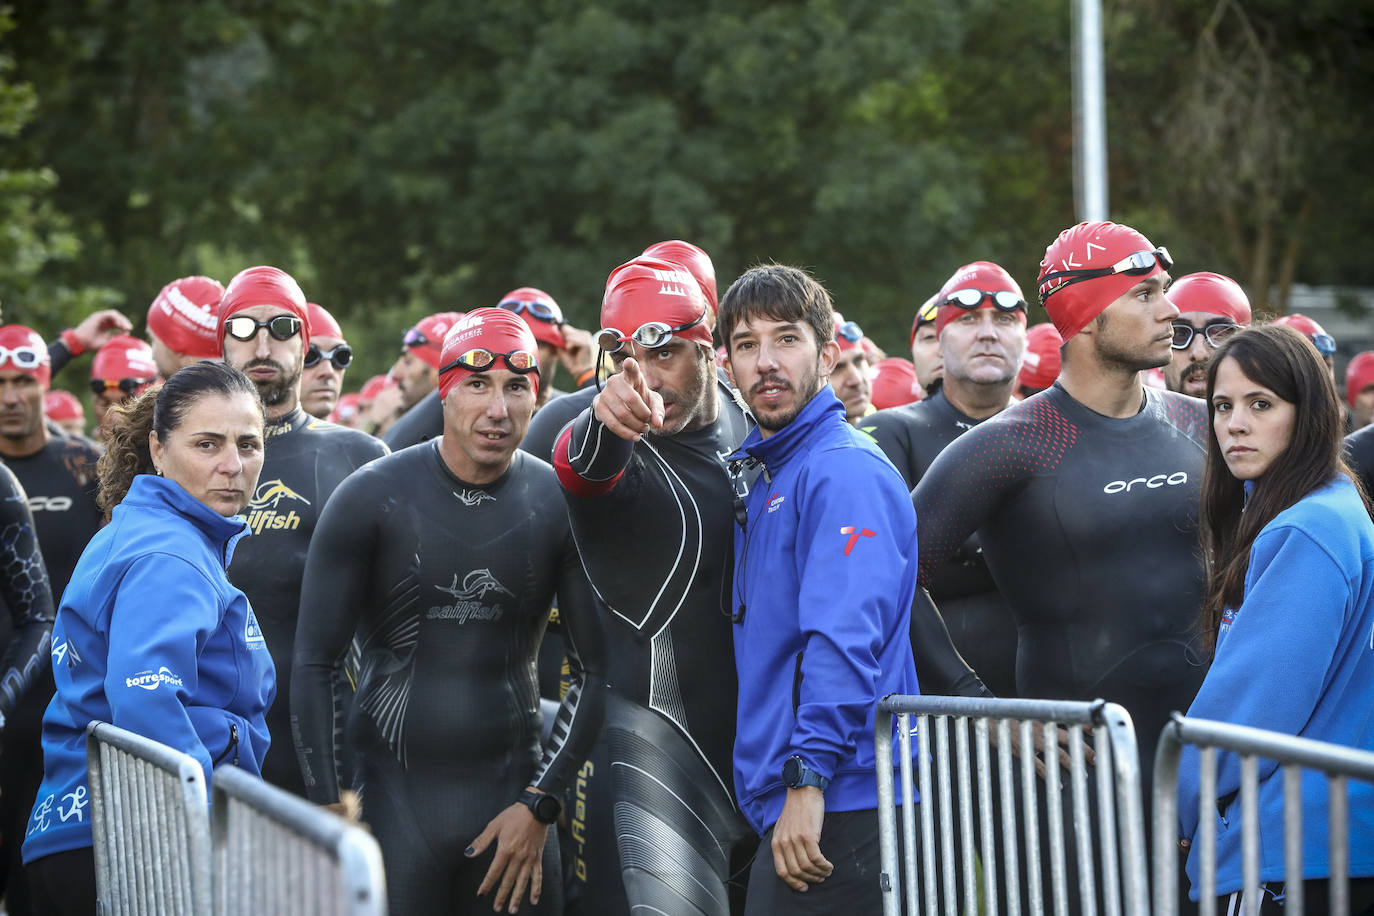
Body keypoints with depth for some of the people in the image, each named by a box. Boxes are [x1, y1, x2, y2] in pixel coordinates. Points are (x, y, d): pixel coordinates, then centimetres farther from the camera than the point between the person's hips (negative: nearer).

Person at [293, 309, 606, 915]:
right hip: (395, 794, -2)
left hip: (511, 789, 2)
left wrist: (540, 803, -1)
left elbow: (594, 672, 6)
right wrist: (327, 813, -7)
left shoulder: (559, 508, 1)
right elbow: (315, 666, -2)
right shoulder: (373, 498, -5)